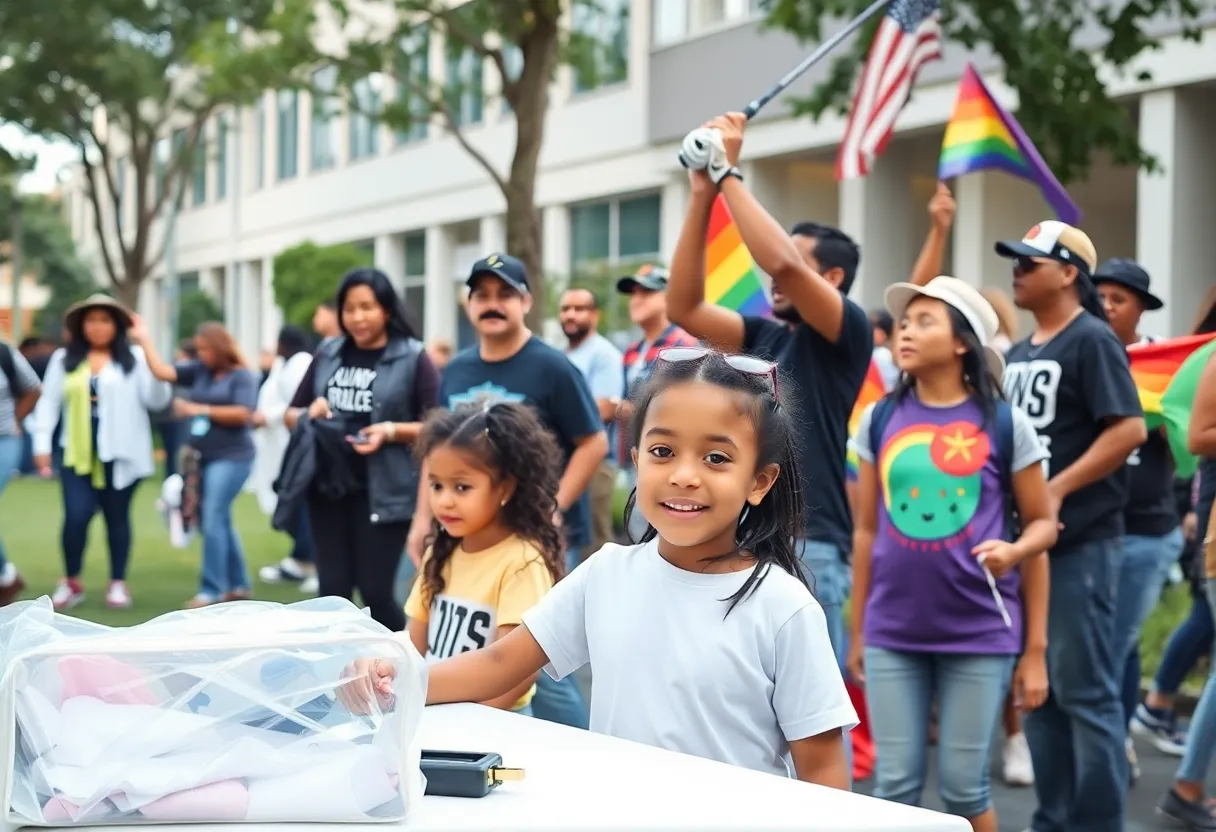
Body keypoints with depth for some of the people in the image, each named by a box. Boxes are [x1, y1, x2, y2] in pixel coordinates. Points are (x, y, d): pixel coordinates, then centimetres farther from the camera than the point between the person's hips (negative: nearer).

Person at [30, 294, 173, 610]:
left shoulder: (135, 357, 2)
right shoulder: (64, 359, 8)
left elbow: (157, 401, -4)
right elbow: (49, 402, 9)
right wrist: (42, 443, 2)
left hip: (121, 452, -1)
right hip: (79, 452, 1)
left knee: (117, 516, 7)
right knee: (76, 516, -7)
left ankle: (118, 583, 19)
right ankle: (71, 582, 12)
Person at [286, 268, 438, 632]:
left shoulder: (413, 358, -4)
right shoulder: (327, 354, 10)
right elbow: (291, 414, 17)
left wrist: (392, 431, -19)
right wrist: (309, 415, -5)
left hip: (383, 492, -4)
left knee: (376, 591, -2)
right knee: (332, 589, 6)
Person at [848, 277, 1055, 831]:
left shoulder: (1005, 423, -4)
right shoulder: (879, 419, 3)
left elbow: (1043, 523, 2)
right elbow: (866, 530, 10)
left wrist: (1036, 648, -8)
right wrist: (856, 631, 11)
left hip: (981, 634, -2)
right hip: (893, 633, 2)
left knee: (963, 785, 4)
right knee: (895, 783, 5)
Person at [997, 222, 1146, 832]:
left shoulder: (1092, 340, -8)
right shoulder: (1016, 355, 15)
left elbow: (1130, 429, -18)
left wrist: (1056, 491, -20)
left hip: (1080, 542, -8)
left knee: (1085, 691, -4)